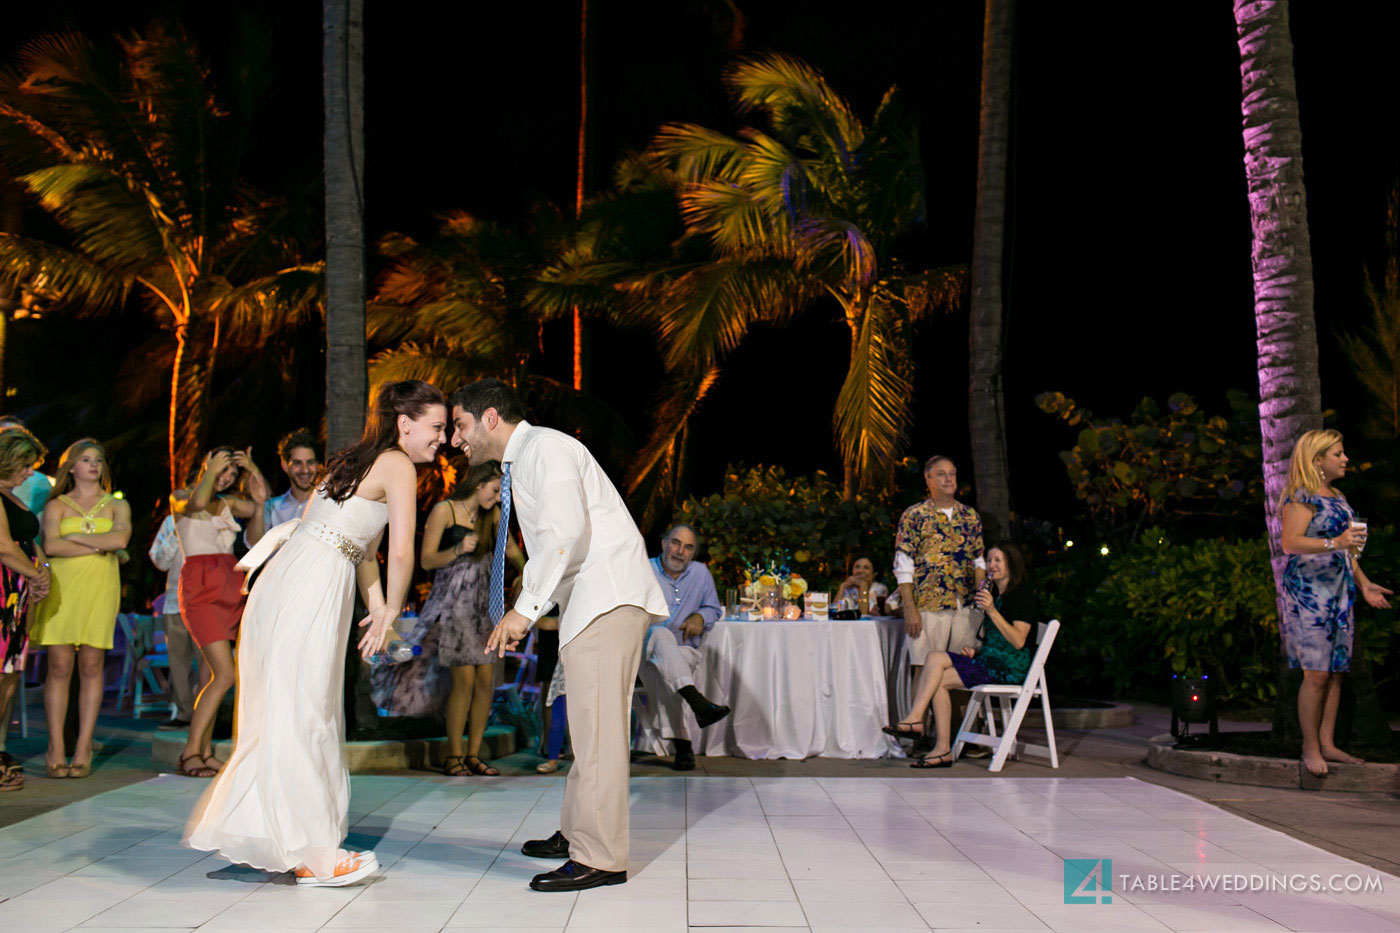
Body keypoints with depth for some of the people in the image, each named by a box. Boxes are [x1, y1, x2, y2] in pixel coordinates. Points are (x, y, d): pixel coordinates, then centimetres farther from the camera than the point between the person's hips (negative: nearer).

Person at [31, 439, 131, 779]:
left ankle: (83, 750, 2)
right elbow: (51, 545, -6)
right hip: (62, 589, -1)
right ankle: (56, 750, -2)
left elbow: (120, 539, -7)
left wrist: (74, 537, -3)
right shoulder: (56, 506, 11)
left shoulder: (117, 506, 14)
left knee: (91, 667, -2)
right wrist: (101, 546, -9)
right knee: (59, 666, -5)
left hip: (100, 590, 1)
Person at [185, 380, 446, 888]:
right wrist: (391, 609, 2)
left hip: (285, 580, 9)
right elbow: (402, 552, -13)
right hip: (313, 590, -9)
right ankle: (314, 856, 4)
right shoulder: (398, 465, -6)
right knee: (302, 717, -4)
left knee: (283, 715, 15)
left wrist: (377, 608, 16)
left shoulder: (357, 459, 21)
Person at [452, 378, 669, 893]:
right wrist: (521, 615, 20)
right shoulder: (518, 467, 22)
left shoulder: (545, 447, -9)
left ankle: (600, 858, -9)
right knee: (588, 721, 16)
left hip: (609, 594, -10)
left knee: (598, 722, -11)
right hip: (588, 599, 10)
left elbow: (565, 531, -23)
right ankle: (577, 833, 26)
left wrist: (526, 607, -22)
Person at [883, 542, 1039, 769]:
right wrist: (975, 651, 5)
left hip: (1010, 668, -8)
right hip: (990, 661, 8)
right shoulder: (994, 596, 21)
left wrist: (992, 611, -24)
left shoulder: (1024, 597, -6)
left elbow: (1018, 641, -18)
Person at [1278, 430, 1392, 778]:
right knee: (1317, 673, -9)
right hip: (1308, 591, -8)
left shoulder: (1337, 498, 18)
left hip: (1340, 592, 8)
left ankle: (1327, 743, 13)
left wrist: (1363, 584, 19)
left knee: (1336, 670, 7)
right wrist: (1334, 543, -28)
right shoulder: (1302, 497, -8)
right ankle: (1310, 748, -1)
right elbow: (1290, 543, -19)